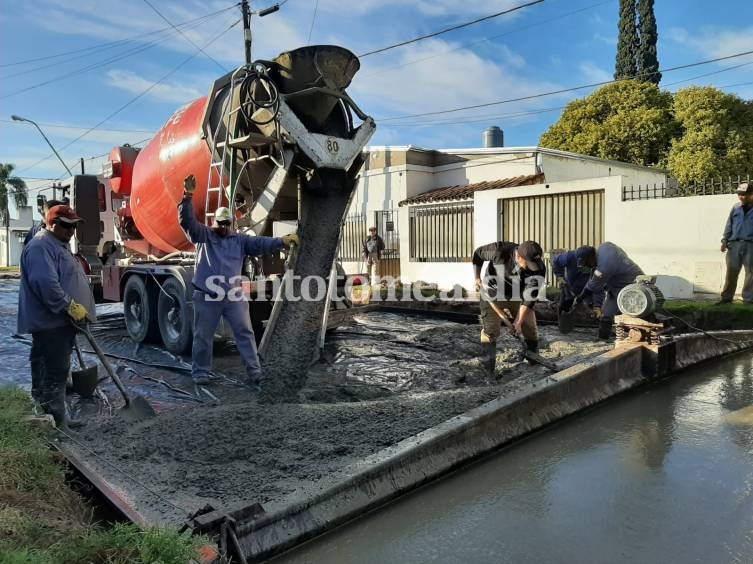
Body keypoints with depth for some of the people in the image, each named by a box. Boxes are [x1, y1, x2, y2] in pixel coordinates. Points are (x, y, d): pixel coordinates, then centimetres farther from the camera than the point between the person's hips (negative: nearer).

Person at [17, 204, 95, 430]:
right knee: (54, 372, -8)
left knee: (57, 371, 15)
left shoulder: (59, 245, 20)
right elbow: (46, 284, -27)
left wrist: (77, 308, 25)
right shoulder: (41, 247, -15)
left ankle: (57, 417, 24)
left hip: (61, 321, 11)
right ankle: (56, 421, -3)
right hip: (50, 322, -11)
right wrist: (70, 306, -25)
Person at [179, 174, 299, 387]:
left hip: (233, 297, 2)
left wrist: (281, 241, -16)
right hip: (206, 297, -2)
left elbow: (260, 244, 0)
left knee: (245, 333, 1)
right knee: (203, 336, 7)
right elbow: (187, 220, -8)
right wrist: (188, 197, -23)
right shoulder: (203, 236, 6)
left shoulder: (240, 240, 11)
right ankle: (201, 372, 22)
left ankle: (254, 372, 6)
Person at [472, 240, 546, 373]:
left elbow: (529, 297, -22)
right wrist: (477, 278, -13)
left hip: (518, 295, 3)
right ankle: (487, 370, -1)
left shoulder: (539, 269, -26)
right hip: (494, 292, -2)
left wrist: (519, 321, -24)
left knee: (530, 328, 6)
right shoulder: (500, 250, -32)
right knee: (490, 330, -8)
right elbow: (478, 254, -11)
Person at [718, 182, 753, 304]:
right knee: (731, 271, 2)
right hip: (734, 244, 2)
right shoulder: (736, 207, 10)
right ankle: (727, 297, 9)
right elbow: (729, 225, 12)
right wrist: (724, 240, 5)